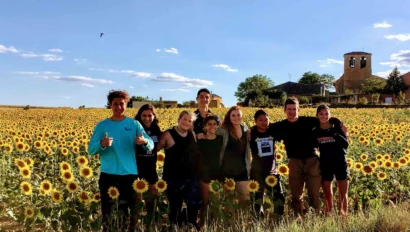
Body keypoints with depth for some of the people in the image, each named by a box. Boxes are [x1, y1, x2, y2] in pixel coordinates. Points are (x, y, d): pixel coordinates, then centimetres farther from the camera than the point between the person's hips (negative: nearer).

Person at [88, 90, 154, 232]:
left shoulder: (134, 124, 2)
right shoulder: (102, 125, 3)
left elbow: (151, 146, -4)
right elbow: (91, 150, -3)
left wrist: (144, 141, -27)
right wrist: (102, 144, -24)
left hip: (129, 174, 0)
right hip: (108, 175, 0)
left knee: (130, 211, 8)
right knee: (107, 211, 9)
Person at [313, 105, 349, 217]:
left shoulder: (337, 128, -5)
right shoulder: (315, 132, -1)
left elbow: (346, 145, -14)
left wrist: (335, 134, -25)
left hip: (340, 163, -1)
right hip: (325, 165, 1)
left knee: (343, 193, 6)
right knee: (327, 195, 9)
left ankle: (343, 215, 18)